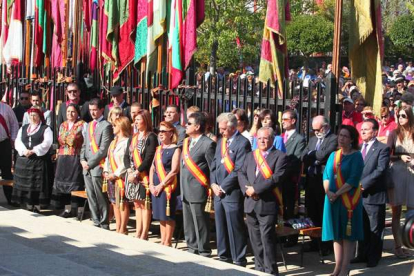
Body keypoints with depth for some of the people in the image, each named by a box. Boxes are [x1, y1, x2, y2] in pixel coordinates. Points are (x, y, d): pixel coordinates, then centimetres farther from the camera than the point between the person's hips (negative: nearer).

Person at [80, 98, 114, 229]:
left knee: (101, 199, -3)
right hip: (87, 168, 8)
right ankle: (96, 223, 19)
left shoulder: (106, 126, -8)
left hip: (98, 167, -7)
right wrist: (82, 160, 3)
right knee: (91, 198, 11)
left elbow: (103, 149, -14)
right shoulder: (88, 125, 18)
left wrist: (90, 163, -13)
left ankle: (104, 225, 4)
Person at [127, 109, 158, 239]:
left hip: (144, 176, -7)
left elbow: (149, 158, -15)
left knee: (145, 204, -2)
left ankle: (144, 234, 3)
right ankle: (138, 232, 18)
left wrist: (136, 173, -16)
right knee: (137, 204, 12)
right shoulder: (133, 138, 15)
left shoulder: (151, 137, -8)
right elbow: (129, 156, 14)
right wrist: (129, 171, -3)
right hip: (133, 175, 7)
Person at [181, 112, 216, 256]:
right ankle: (192, 249, 25)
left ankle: (204, 253, 5)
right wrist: (182, 188, 14)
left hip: (198, 190, -8)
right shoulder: (186, 142, 13)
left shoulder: (207, 144, -12)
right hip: (185, 191, 8)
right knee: (188, 224, 15)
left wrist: (211, 190, -11)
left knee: (200, 224, -3)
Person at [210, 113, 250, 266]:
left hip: (232, 193, -8)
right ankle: (224, 257, 24)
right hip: (218, 192, 8)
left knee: (235, 229, -2)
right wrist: (213, 184, 1)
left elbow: (239, 170, -17)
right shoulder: (221, 141, 14)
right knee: (221, 227, 13)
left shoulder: (242, 143, -11)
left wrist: (223, 187, -13)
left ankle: (239, 261, 7)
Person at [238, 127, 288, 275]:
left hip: (267, 204, -6)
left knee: (267, 239, -8)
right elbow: (241, 173, 10)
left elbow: (277, 178, -15)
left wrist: (256, 189, -17)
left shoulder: (280, 156, -3)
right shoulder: (250, 156, 17)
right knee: (255, 239, 12)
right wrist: (247, 189, -10)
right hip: (250, 203, 6)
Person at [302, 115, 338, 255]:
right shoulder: (313, 139, 17)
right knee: (311, 213, 11)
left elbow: (323, 155, -20)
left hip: (324, 181, -7)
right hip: (311, 180, 7)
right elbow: (303, 157, 8)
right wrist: (316, 159, -8)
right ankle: (314, 243, 20)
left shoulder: (334, 139, -8)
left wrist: (311, 155, -4)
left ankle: (326, 246, 7)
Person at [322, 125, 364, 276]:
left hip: (349, 199, -5)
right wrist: (328, 191, -10)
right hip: (332, 199, 5)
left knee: (348, 233, 0)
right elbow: (326, 175, 8)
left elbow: (353, 179, -13)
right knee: (336, 233, 7)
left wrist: (337, 194, -17)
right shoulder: (333, 155, 11)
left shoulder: (356, 156, -5)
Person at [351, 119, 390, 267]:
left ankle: (374, 257, 11)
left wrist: (363, 184, -18)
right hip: (359, 194, 6)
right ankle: (362, 254, 23)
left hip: (374, 195, -6)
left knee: (375, 229, 3)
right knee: (362, 227, 13)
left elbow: (380, 170, -16)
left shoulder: (382, 149, -6)